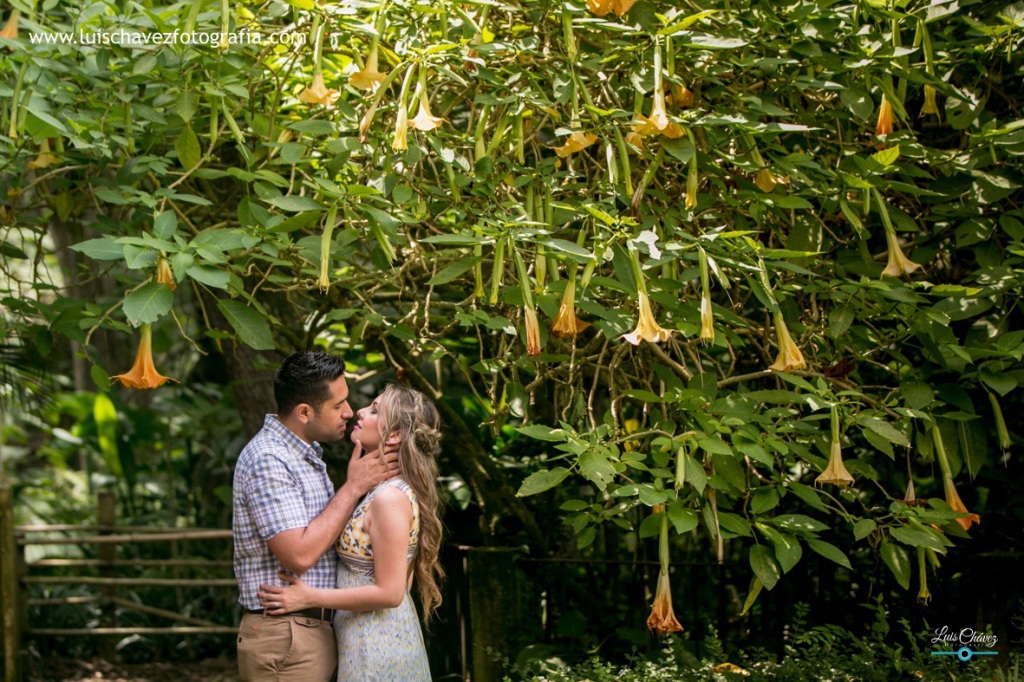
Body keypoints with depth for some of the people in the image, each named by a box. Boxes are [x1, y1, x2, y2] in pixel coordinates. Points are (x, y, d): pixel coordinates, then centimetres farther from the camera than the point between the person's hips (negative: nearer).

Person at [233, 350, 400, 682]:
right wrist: (354, 487, -17)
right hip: (285, 639, -10)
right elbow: (299, 555, -24)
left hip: (316, 628, 10)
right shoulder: (267, 461, -18)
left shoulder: (306, 453, 14)